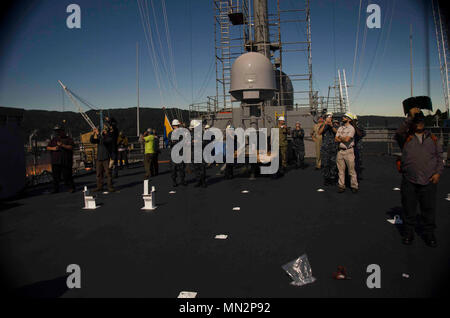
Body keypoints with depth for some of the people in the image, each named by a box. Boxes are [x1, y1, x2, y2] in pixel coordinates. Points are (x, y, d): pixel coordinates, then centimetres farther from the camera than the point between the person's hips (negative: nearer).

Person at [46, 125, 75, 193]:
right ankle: (55, 189, 13)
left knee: (67, 176, -6)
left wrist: (62, 145, -20)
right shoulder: (53, 139, 20)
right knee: (55, 176, 5)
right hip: (55, 161, 4)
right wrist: (53, 148, -4)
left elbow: (71, 147, -8)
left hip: (66, 162, -4)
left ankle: (71, 188, 5)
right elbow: (48, 147, 17)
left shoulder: (68, 139, 6)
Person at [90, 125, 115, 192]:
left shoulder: (109, 138, -4)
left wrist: (98, 134, -22)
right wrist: (93, 134, -9)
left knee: (108, 173, -6)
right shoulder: (100, 137, 14)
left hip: (106, 159, -6)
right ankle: (99, 187, 15)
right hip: (99, 158, 6)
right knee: (99, 174, 7)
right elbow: (92, 141, 5)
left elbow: (104, 140, -22)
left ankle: (110, 187, -1)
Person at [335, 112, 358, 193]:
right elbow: (336, 139, 5)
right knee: (341, 170, 8)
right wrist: (343, 139, -10)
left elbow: (347, 139, -18)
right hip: (340, 151, 6)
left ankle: (354, 186, 8)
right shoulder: (340, 128, 13)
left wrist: (340, 137, -1)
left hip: (349, 151, -6)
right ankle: (341, 186, 14)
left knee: (351, 170, -1)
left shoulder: (351, 128, -6)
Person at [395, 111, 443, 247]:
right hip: (409, 181, -2)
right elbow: (399, 133, -18)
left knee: (429, 209, 8)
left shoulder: (432, 138, 14)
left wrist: (438, 172, 1)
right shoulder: (406, 137, 5)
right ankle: (408, 233, 23)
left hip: (429, 181, 2)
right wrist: (410, 117, -23)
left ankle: (428, 233, 25)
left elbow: (439, 157, 15)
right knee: (409, 208, 8)